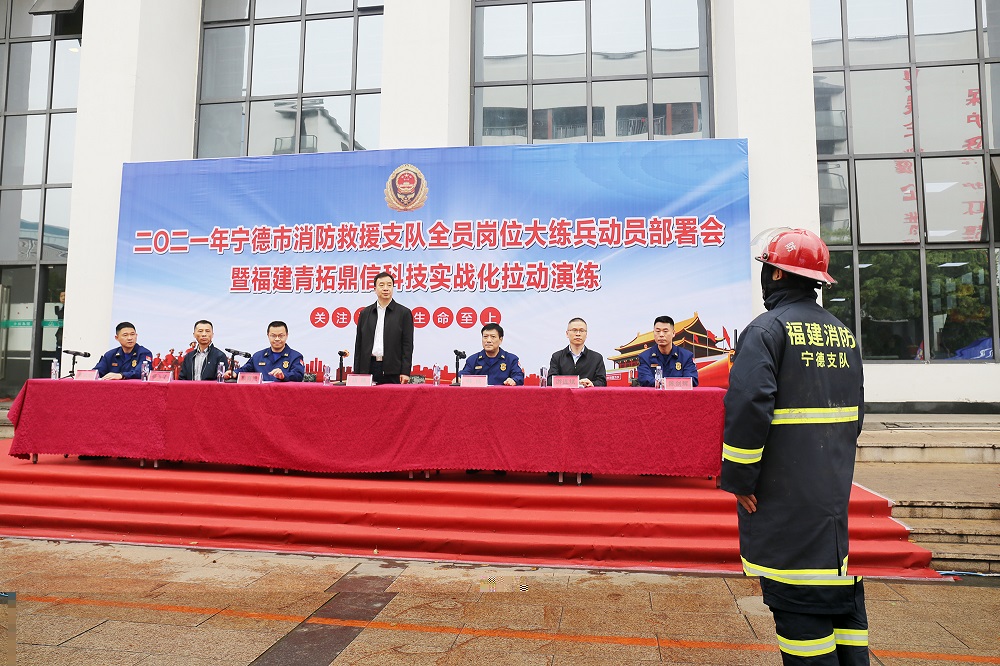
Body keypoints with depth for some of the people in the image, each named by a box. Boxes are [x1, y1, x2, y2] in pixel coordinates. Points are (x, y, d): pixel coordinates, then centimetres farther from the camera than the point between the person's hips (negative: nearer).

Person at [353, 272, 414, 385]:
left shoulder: (404, 313, 4)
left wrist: (405, 372, -8)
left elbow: (408, 345, 0)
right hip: (368, 368, 3)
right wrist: (357, 373, 7)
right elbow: (359, 344, 14)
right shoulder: (365, 313, 13)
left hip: (393, 370, -2)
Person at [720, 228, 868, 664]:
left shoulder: (768, 329, -13)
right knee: (837, 581, 18)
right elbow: (855, 412, 18)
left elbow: (748, 408, -23)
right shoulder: (843, 334, 12)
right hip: (834, 490, 8)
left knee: (798, 597, 0)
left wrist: (738, 478, -14)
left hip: (785, 494, -8)